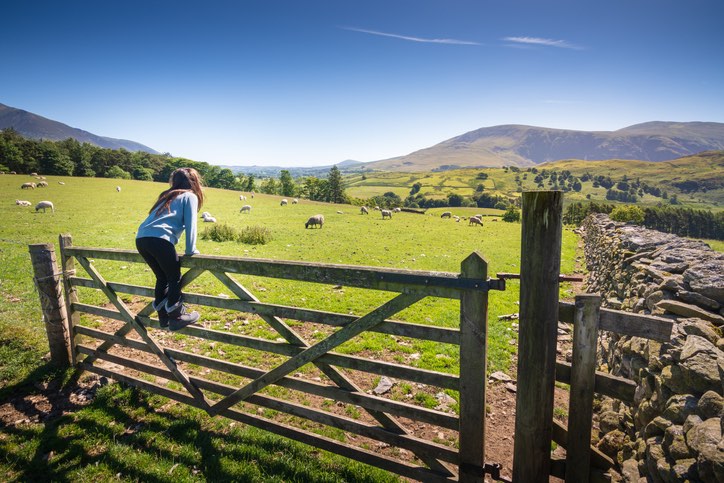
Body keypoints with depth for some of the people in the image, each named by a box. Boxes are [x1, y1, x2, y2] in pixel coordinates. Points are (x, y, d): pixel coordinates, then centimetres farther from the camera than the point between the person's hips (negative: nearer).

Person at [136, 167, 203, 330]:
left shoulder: (167, 196, 30)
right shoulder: (190, 196, 10)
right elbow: (190, 225, 0)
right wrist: (191, 250, 4)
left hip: (141, 239, 7)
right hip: (159, 239, -7)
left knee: (162, 277, 20)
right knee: (175, 278, 8)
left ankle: (164, 316, 26)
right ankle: (176, 317, 12)